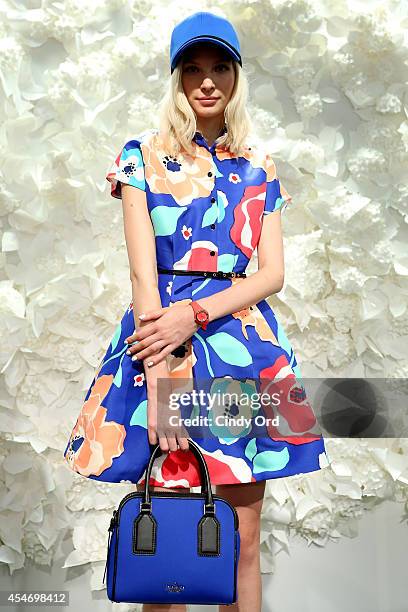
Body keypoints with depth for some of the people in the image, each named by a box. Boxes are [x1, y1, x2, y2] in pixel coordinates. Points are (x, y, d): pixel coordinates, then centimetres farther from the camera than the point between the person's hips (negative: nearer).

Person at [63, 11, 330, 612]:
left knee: (243, 540, 6)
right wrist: (160, 375, -16)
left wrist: (194, 314, -14)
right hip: (159, 331, -2)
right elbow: (143, 273, -7)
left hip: (240, 336, 2)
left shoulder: (259, 167, 11)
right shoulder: (144, 155, 4)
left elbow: (273, 273, 3)